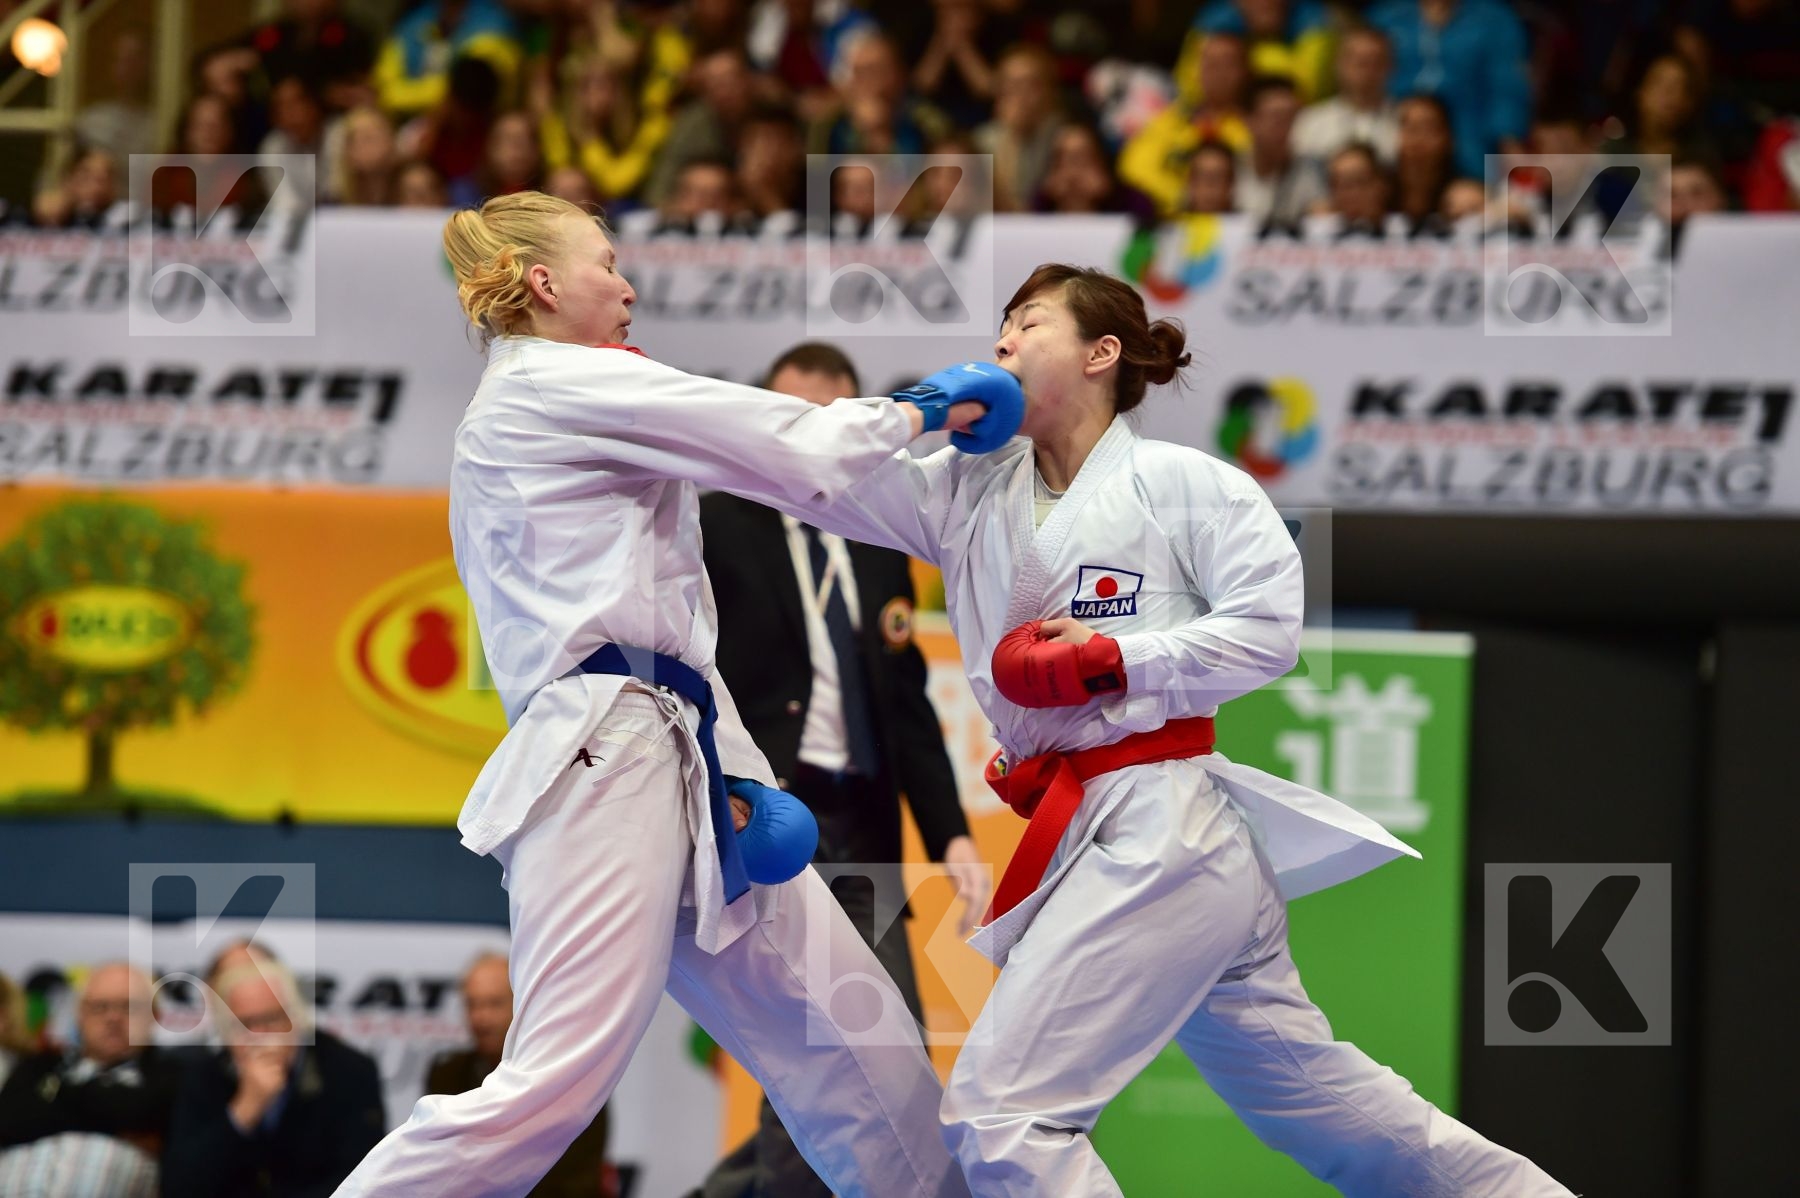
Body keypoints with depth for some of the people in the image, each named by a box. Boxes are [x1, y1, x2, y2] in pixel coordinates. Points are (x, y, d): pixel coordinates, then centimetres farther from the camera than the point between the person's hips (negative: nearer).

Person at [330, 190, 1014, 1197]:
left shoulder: (503, 423, 25)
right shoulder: (562, 387, -5)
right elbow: (795, 451, -6)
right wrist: (919, 413, 11)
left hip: (675, 763, 11)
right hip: (609, 764, -11)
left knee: (851, 1039, 9)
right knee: (561, 1080, -19)